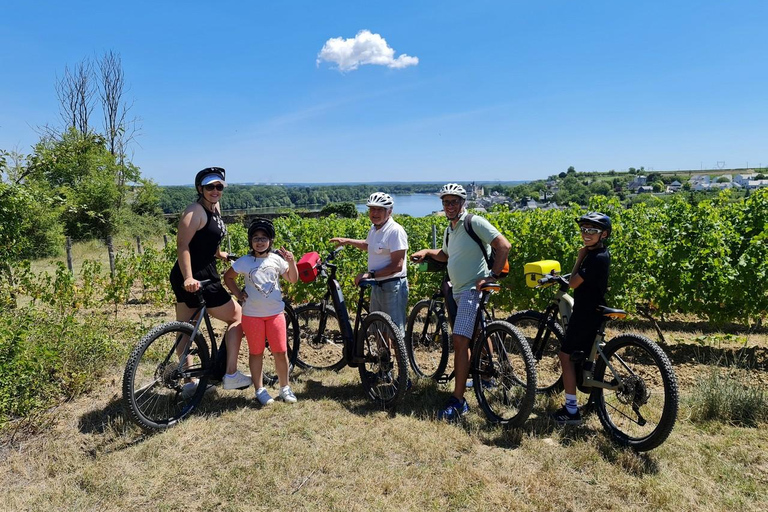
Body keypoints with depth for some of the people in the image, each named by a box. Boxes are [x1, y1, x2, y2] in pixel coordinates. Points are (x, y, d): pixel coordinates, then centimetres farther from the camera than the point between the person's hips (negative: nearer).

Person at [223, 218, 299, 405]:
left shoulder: (276, 259, 2)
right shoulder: (244, 261, -2)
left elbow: (293, 279, 5)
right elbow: (228, 277, 10)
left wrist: (292, 262, -10)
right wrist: (238, 293, 0)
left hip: (275, 313, 1)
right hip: (252, 314, -1)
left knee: (281, 352, 3)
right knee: (256, 353, 8)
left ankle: (285, 387, 19)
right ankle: (260, 390, 21)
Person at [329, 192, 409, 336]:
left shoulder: (395, 231, -17)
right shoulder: (373, 229, 10)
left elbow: (397, 266, -23)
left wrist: (370, 274, -24)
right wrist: (348, 241, 25)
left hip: (393, 287, -9)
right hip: (377, 286, 9)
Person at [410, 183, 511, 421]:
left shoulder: (474, 222, -11)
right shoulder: (449, 230, 15)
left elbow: (504, 245, -17)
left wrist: (493, 275, -21)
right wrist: (427, 252, 13)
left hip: (474, 289, -9)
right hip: (458, 291, 9)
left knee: (460, 341, -17)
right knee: (476, 337, 20)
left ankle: (458, 400, -13)